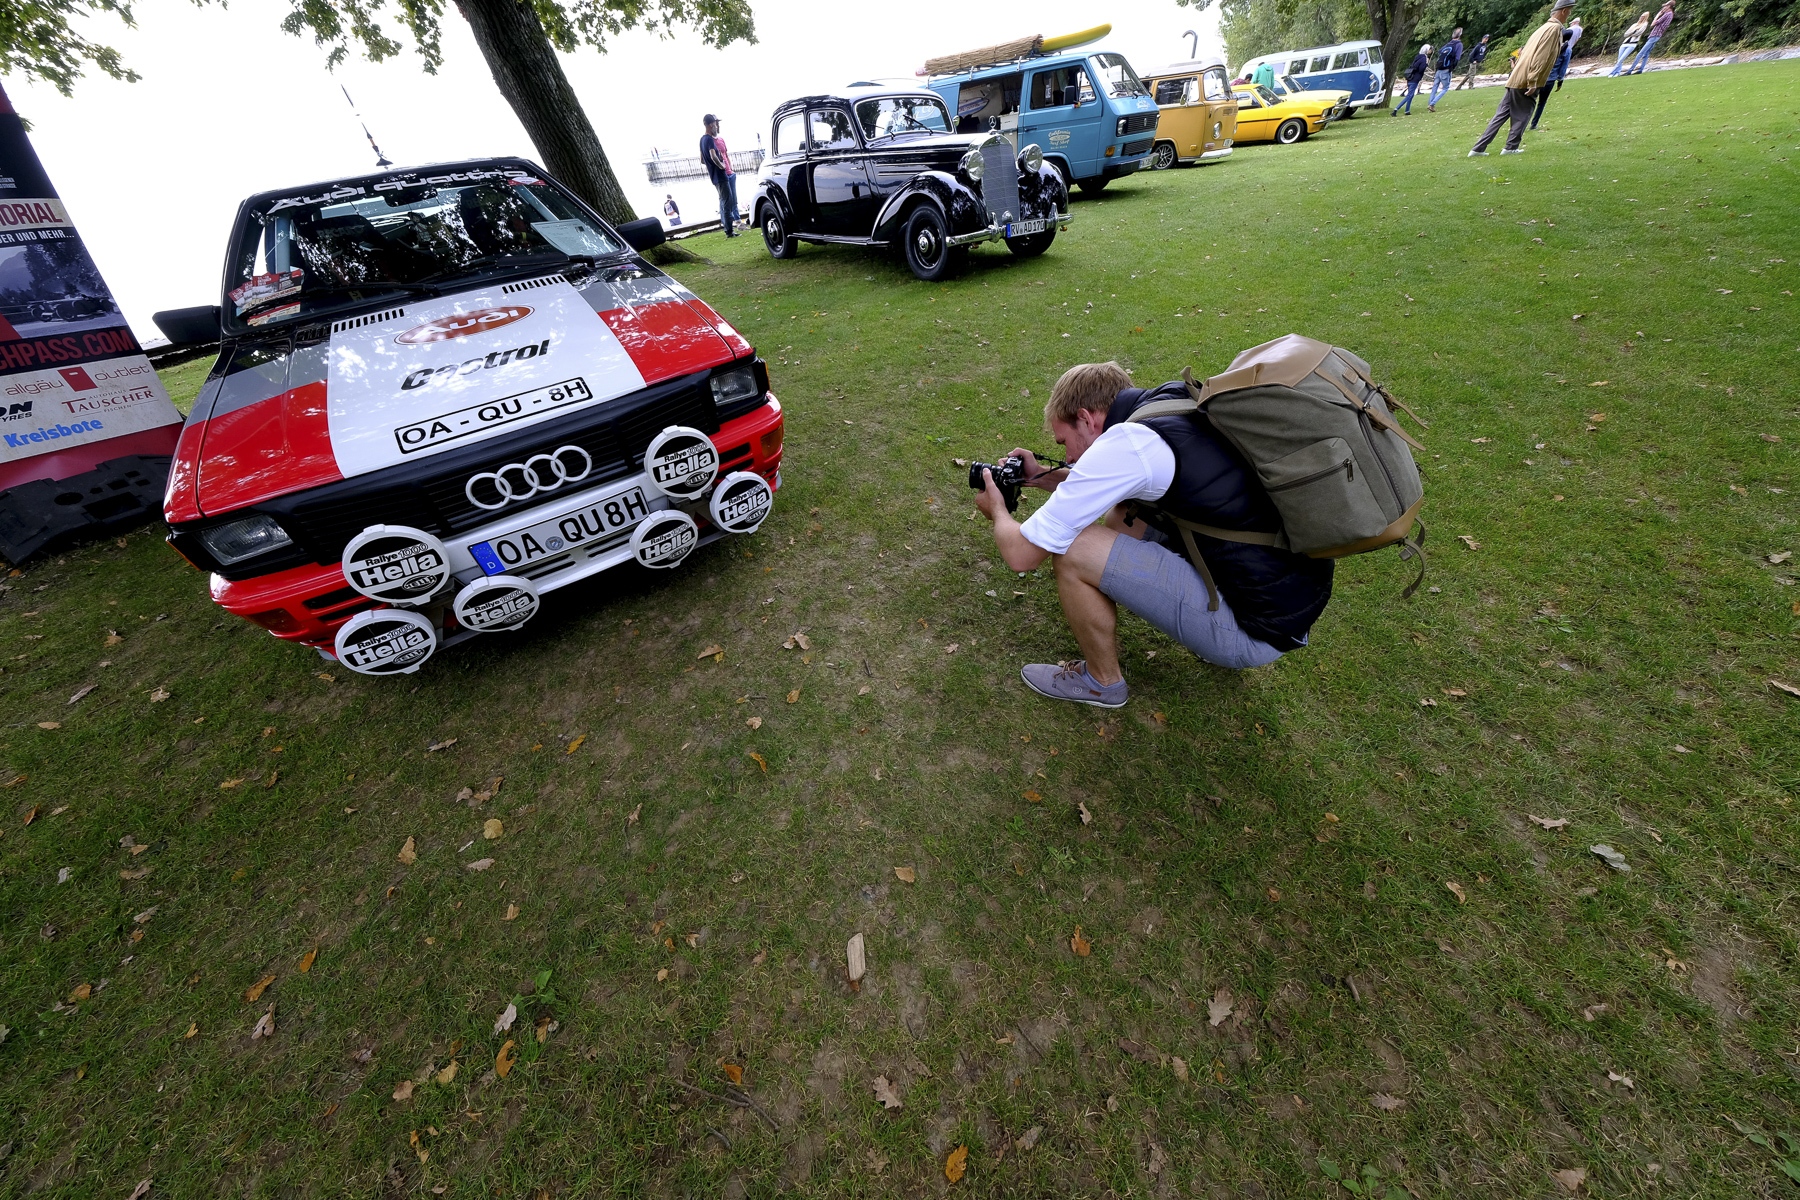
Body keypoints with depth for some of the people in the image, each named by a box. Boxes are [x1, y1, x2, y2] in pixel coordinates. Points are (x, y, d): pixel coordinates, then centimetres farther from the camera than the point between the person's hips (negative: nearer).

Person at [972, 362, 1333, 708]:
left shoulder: (1125, 443, -19)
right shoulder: (1174, 402, 5)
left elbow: (1021, 553, -13)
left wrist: (998, 511, 7)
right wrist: (1043, 476, 21)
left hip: (1262, 628, -9)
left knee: (1074, 549, -14)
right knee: (1122, 509, 16)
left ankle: (1101, 682, 11)